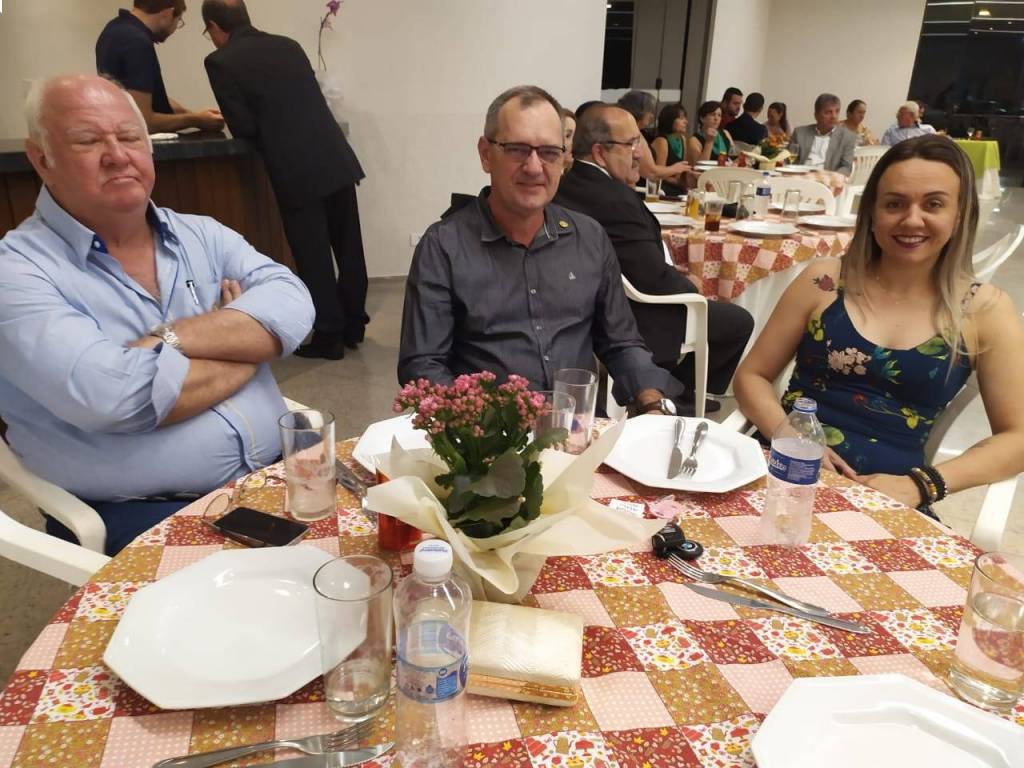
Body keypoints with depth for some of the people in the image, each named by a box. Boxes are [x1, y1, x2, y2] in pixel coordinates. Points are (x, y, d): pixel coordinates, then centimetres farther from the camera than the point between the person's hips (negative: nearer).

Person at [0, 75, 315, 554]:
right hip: (142, 516, -5)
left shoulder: (201, 235, 10)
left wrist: (169, 339, -18)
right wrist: (247, 349, -9)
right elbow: (109, 396, -22)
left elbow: (292, 308, -6)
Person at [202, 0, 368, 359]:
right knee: (348, 247, 13)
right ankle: (353, 325, 26)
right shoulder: (289, 45, 13)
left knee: (313, 258, 5)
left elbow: (243, 128, -6)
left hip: (297, 174, -6)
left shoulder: (220, 61, -2)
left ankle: (329, 335, 13)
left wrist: (266, 132, 14)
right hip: (338, 161, 6)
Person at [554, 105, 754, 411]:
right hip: (630, 320, -10)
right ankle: (676, 395, 21)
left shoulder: (566, 182, 0)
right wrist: (690, 285, -7)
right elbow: (656, 280, -27)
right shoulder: (615, 199, -29)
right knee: (739, 320, 5)